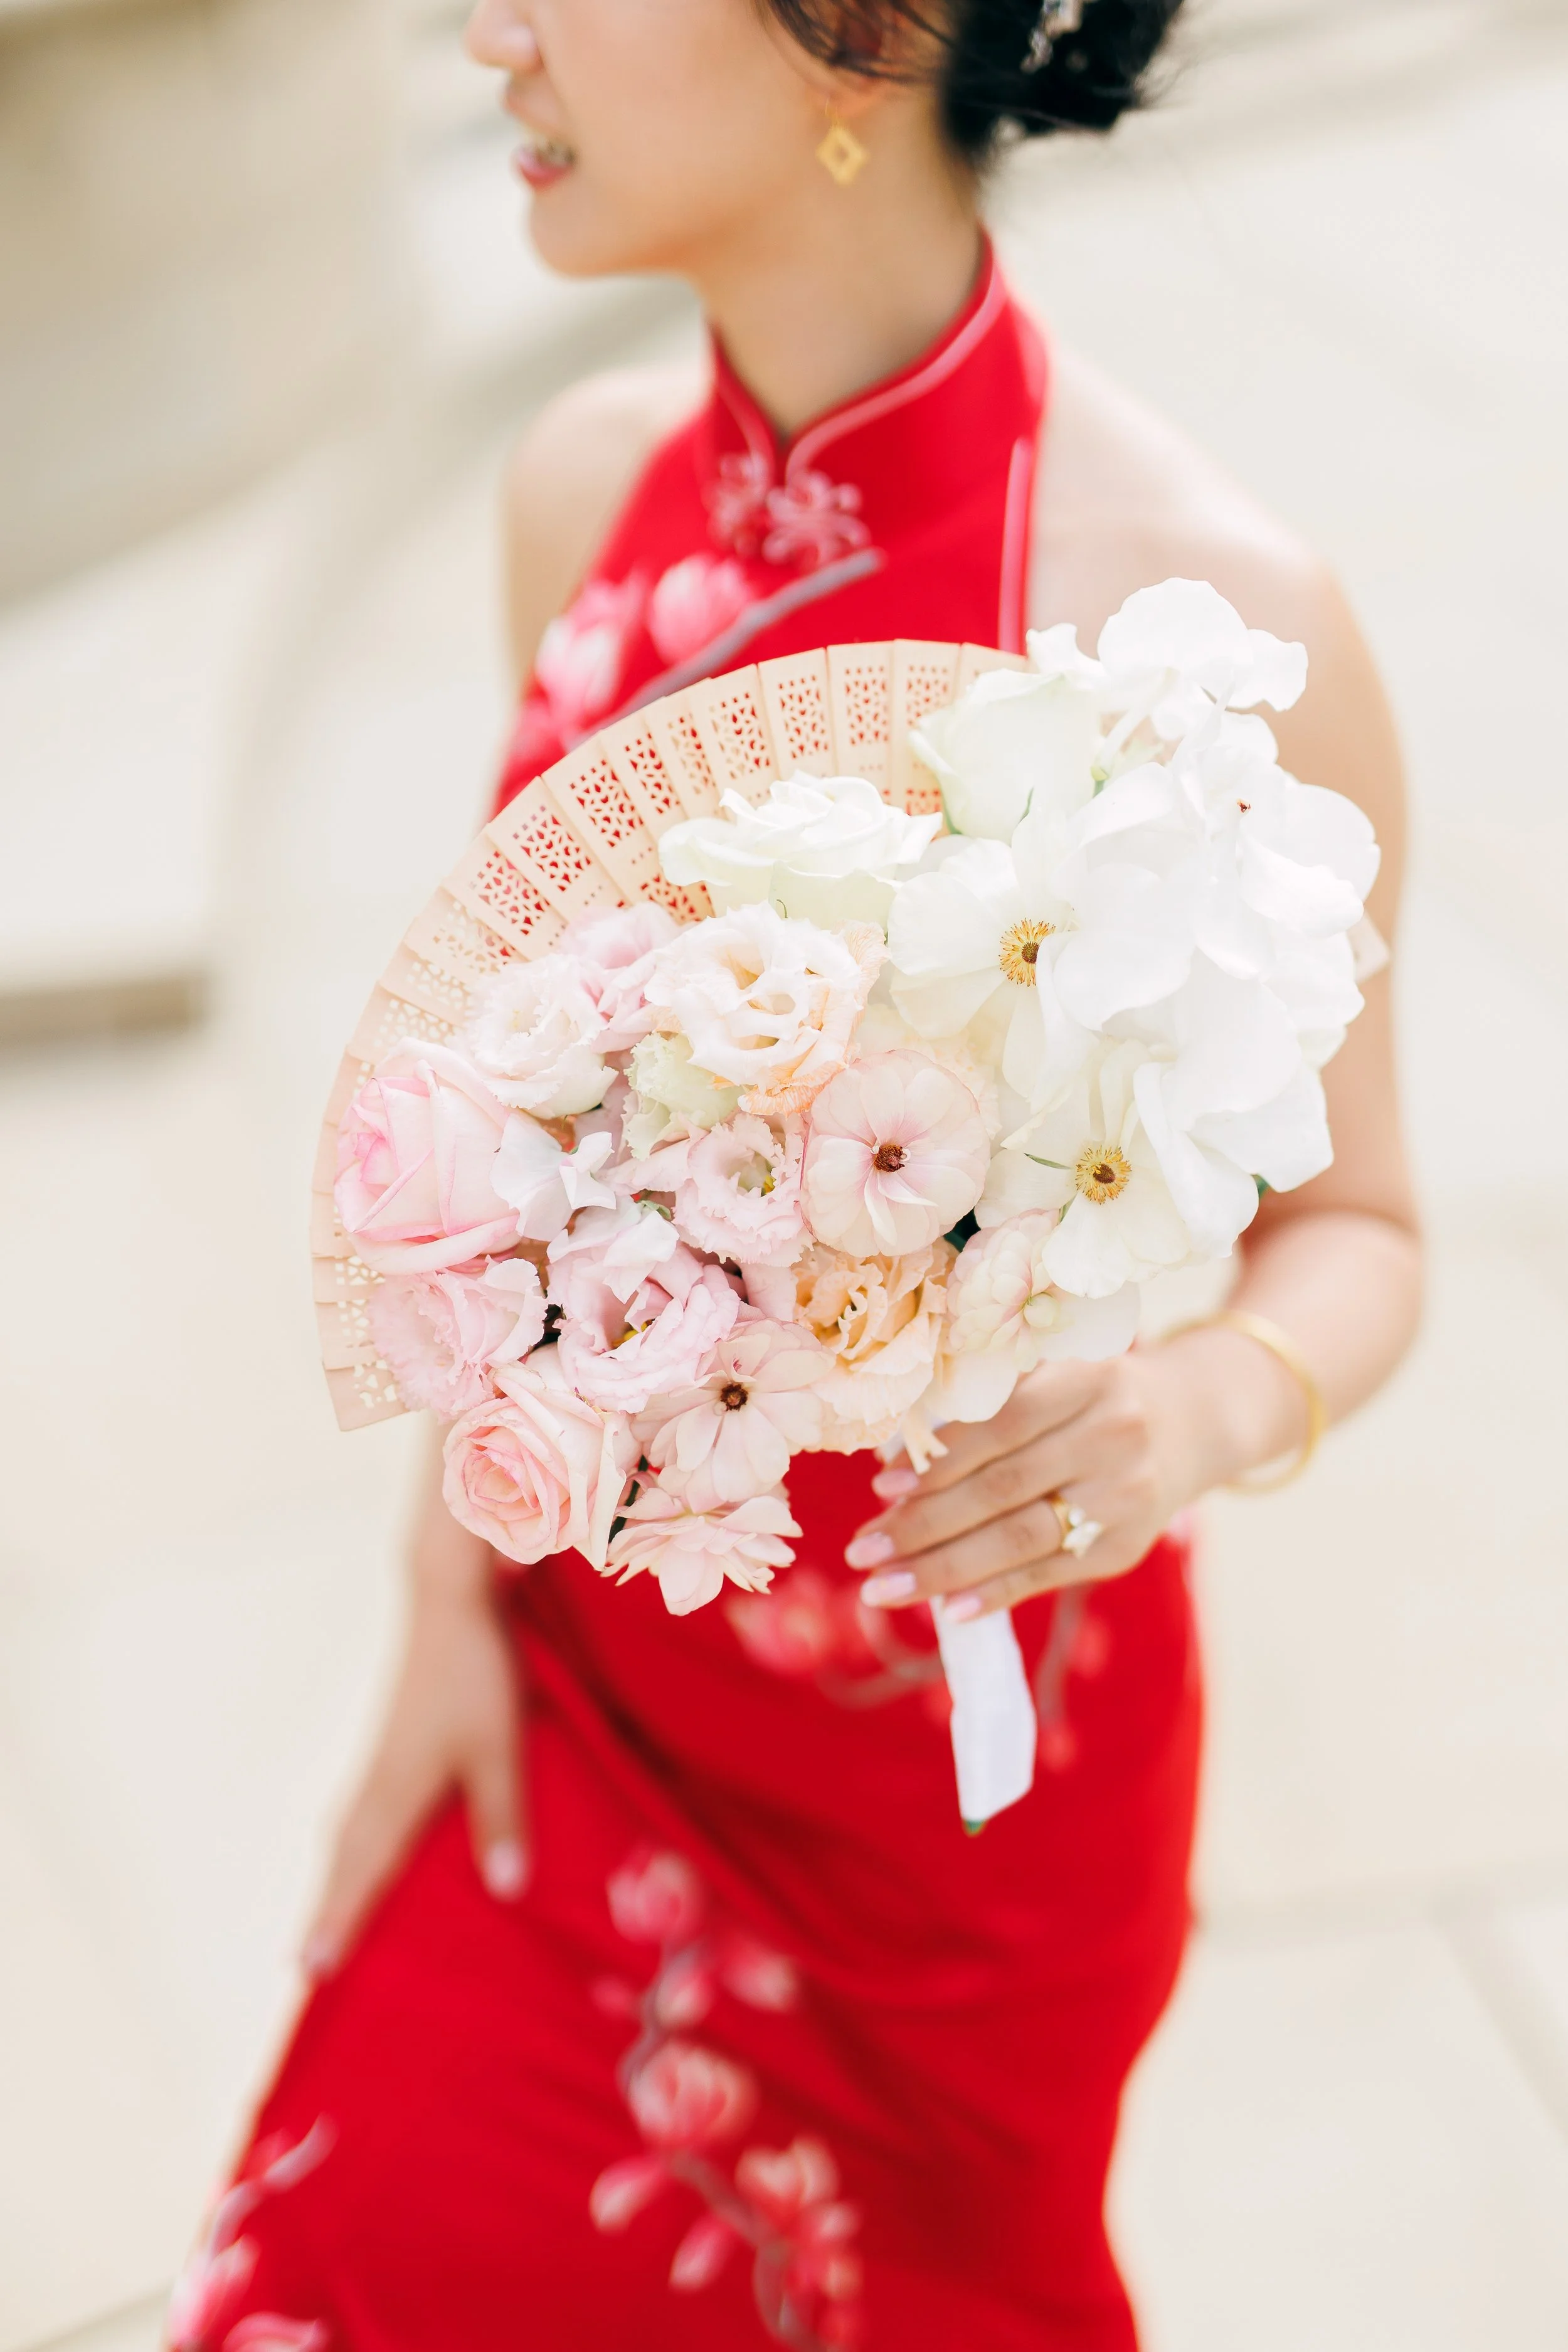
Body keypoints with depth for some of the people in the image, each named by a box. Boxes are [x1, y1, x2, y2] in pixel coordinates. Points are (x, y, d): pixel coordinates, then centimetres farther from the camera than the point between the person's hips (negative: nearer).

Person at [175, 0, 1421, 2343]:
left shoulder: (1214, 620, -24)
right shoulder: (589, 486, -7)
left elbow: (1355, 1228, -12)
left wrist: (1205, 1404, -34)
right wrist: (451, 1582, 4)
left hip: (965, 1722, -4)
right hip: (580, 1668, 4)